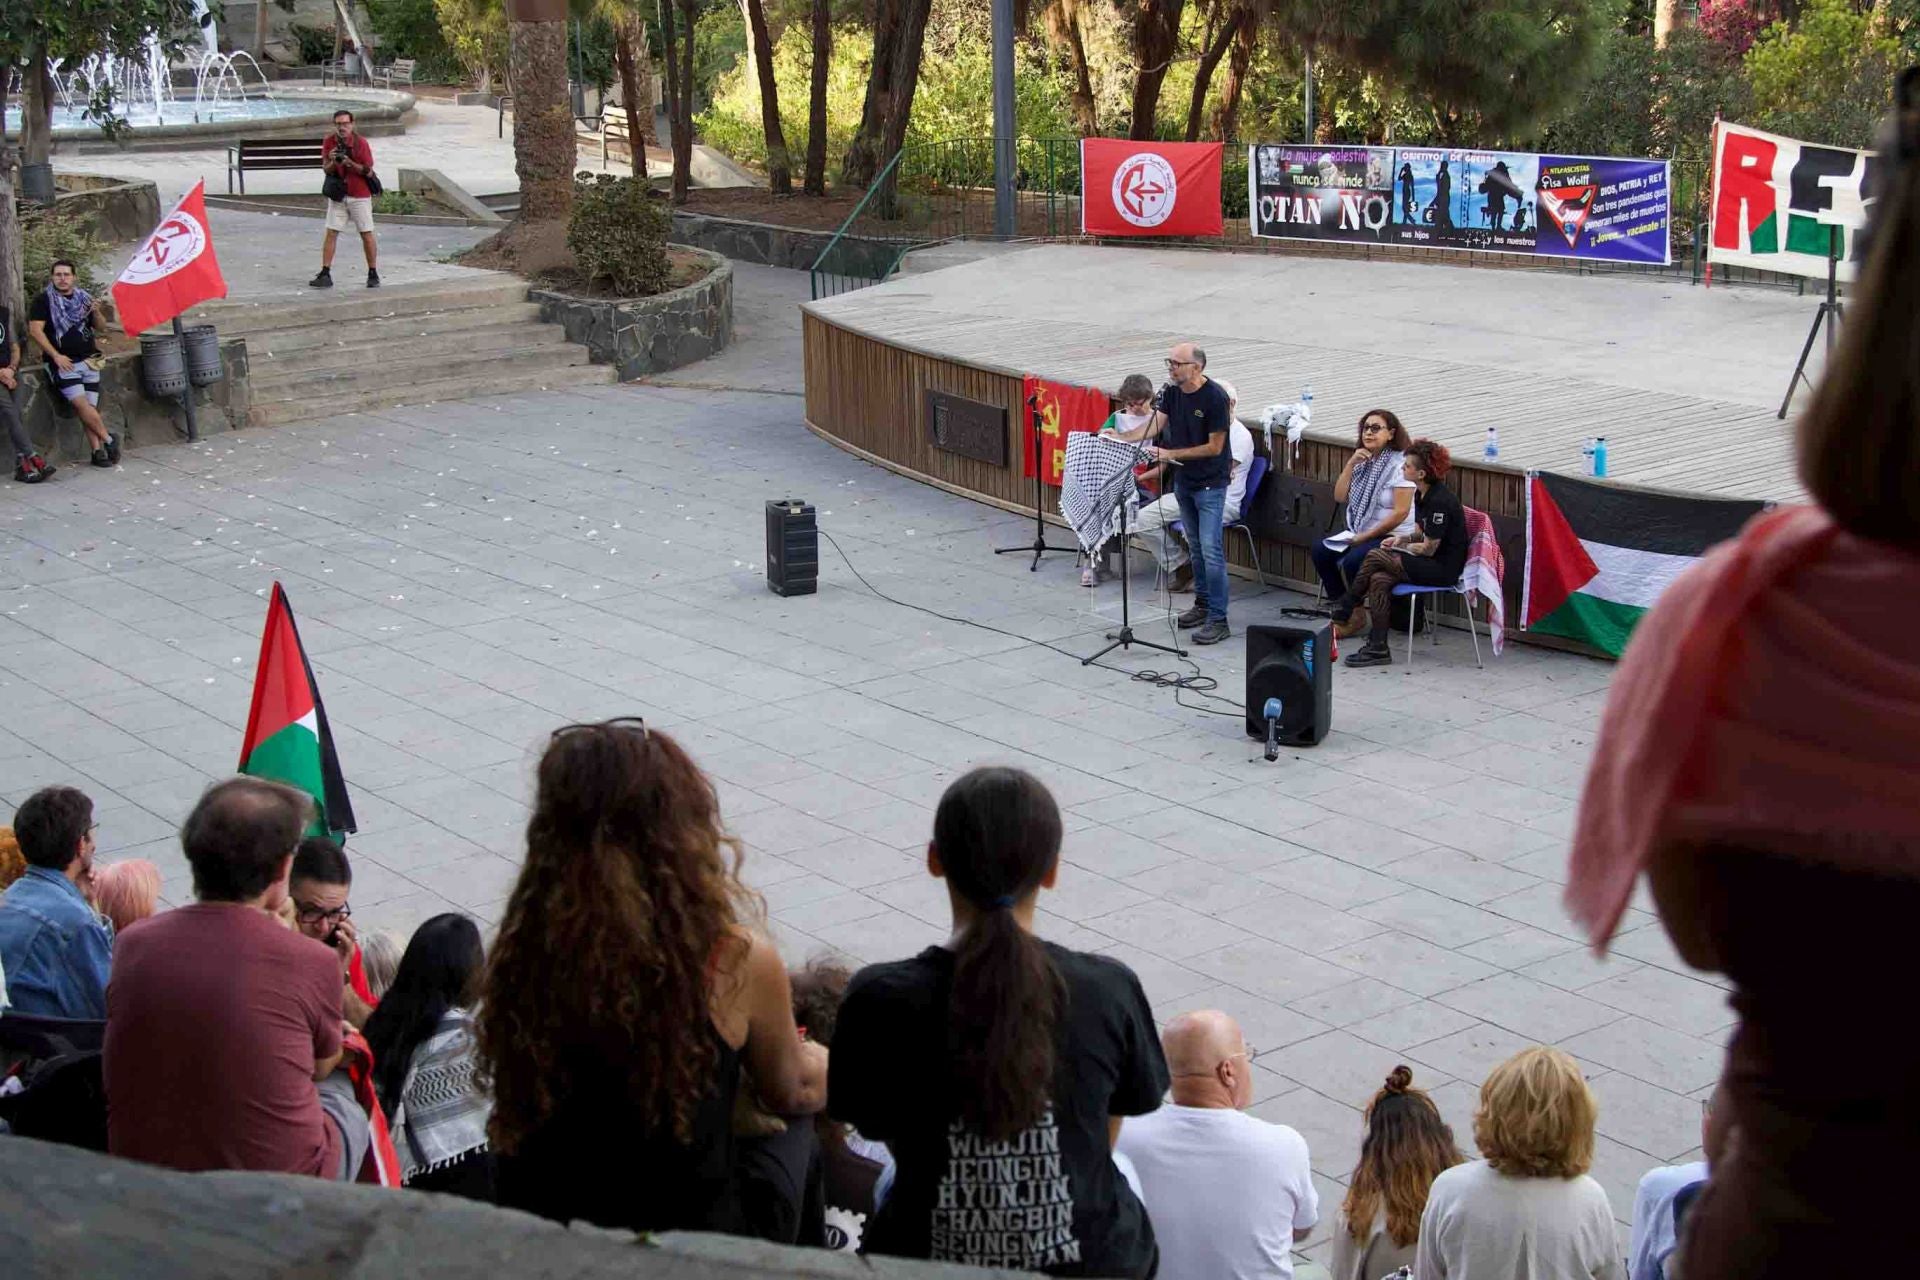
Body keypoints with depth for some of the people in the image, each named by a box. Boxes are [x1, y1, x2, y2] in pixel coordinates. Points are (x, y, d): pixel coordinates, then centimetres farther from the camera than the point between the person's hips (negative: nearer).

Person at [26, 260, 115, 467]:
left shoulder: (83, 298, 14)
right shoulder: (43, 300, 0)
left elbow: (101, 327, 16)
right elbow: (35, 330, -7)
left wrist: (97, 313, -7)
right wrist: (56, 356, -14)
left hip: (89, 362, 4)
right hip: (63, 363, -4)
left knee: (91, 408, -3)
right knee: (82, 405, -17)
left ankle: (97, 451, -1)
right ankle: (109, 439, -6)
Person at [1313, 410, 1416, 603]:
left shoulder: (1399, 464, -14)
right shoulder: (1363, 462, 10)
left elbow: (1401, 512, -19)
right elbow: (1340, 497, 6)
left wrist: (1365, 537, -15)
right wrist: (1351, 463, -6)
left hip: (1392, 536, -8)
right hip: (1360, 532, 8)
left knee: (1352, 561, -29)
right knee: (1319, 551, -8)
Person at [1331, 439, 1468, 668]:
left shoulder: (1440, 501, -21)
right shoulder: (1421, 494, 9)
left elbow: (1429, 548, -18)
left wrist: (1401, 546, -2)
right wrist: (1401, 539, 2)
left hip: (1443, 569, -9)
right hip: (1429, 564, 9)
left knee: (1375, 556, -17)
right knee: (1379, 580, -15)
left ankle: (1343, 610, -2)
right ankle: (1378, 649, -15)